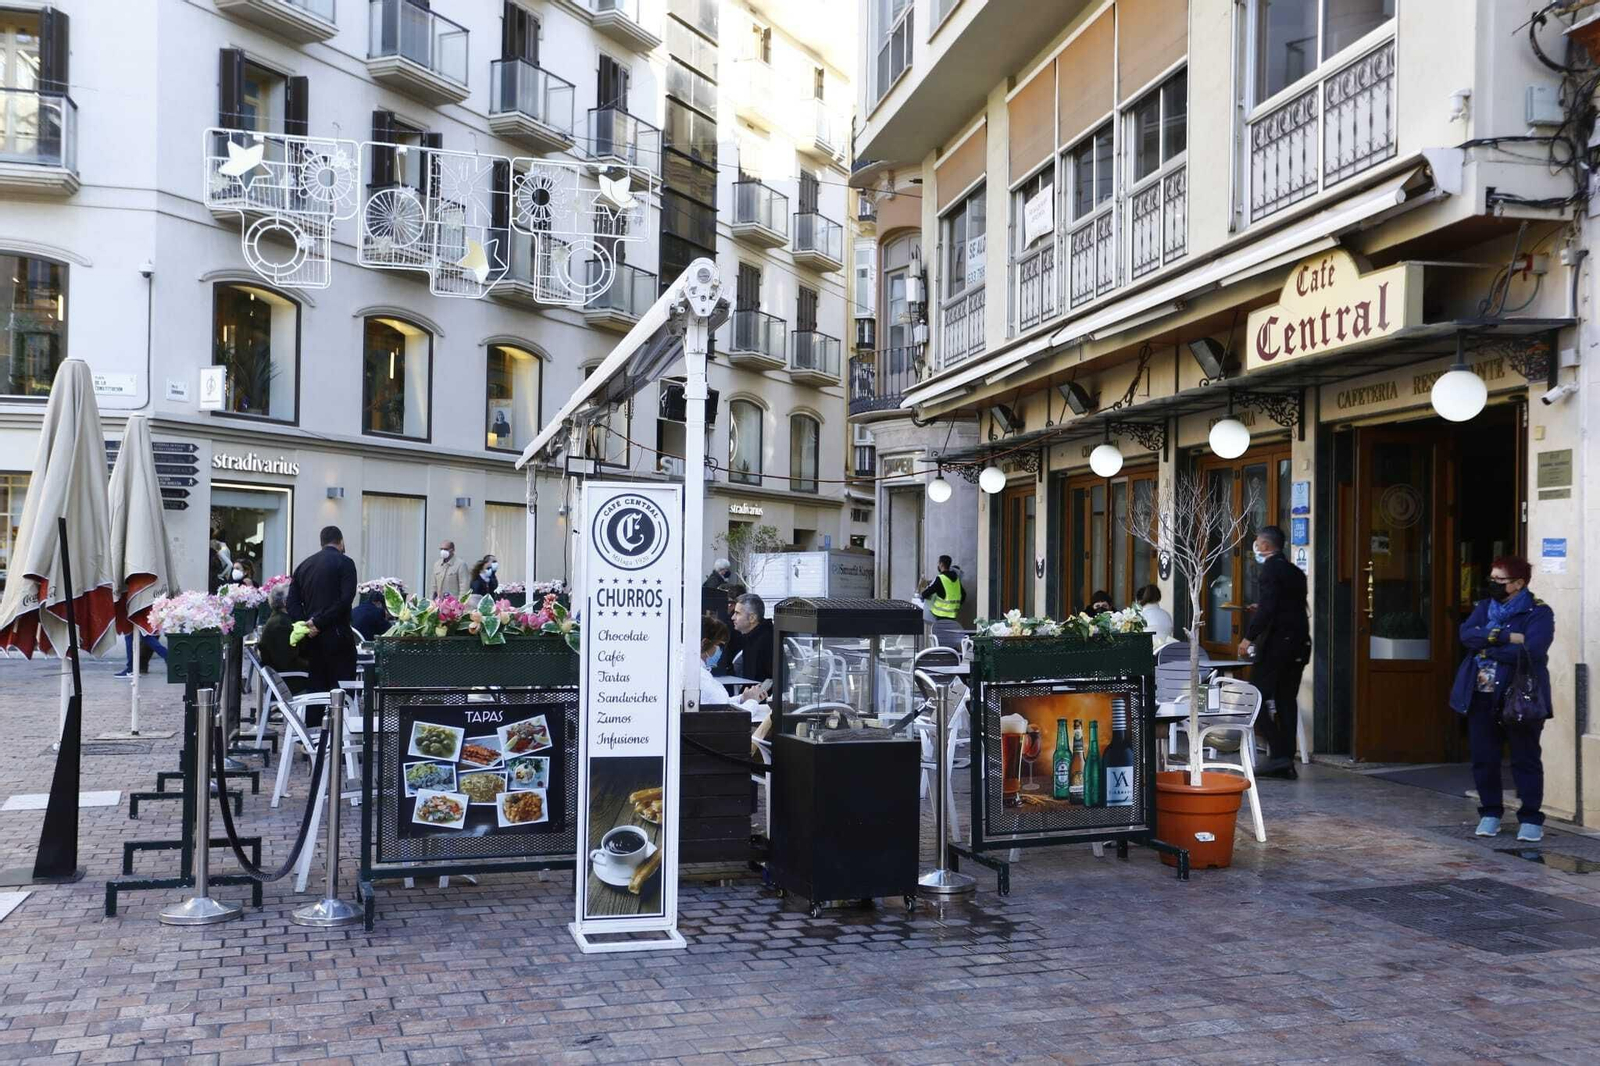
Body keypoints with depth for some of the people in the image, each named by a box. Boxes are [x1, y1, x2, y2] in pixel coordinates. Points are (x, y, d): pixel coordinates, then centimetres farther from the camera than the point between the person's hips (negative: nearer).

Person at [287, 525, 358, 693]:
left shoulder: (304, 565, 15)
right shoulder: (344, 562, -4)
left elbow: (292, 601, 7)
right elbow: (345, 599, -15)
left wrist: (304, 625, -3)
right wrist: (320, 622, -12)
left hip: (311, 637, 6)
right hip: (336, 634, -6)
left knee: (314, 688, 9)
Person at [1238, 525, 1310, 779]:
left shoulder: (1271, 568, -9)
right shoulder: (1296, 572, 16)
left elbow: (1268, 606, -19)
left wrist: (1249, 637, -18)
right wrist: (1261, 612, 27)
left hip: (1277, 641, -9)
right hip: (1299, 643, 9)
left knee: (1259, 696, -3)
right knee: (1287, 699, 10)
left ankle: (1279, 754, -10)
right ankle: (1286, 762, 10)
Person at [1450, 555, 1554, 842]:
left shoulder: (1538, 612, -5)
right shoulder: (1484, 607, 13)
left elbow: (1530, 650, -21)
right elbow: (1466, 634, -5)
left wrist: (1488, 649, -12)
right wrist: (1505, 637, -17)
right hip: (1481, 698, 5)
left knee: (1525, 760, 2)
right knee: (1483, 758, 9)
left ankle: (1531, 819, 12)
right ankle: (1490, 813, 22)